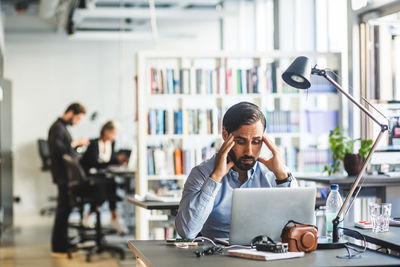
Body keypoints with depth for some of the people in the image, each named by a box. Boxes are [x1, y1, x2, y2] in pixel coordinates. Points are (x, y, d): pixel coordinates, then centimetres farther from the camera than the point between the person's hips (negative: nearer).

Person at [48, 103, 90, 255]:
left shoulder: (62, 127, 17)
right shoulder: (57, 128, -14)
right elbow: (58, 149, -27)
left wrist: (77, 145, 8)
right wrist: (76, 143, -18)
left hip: (67, 175, 10)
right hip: (63, 175, -10)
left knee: (64, 210, 15)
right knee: (63, 210, -6)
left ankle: (62, 243, 24)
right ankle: (58, 248, -1)